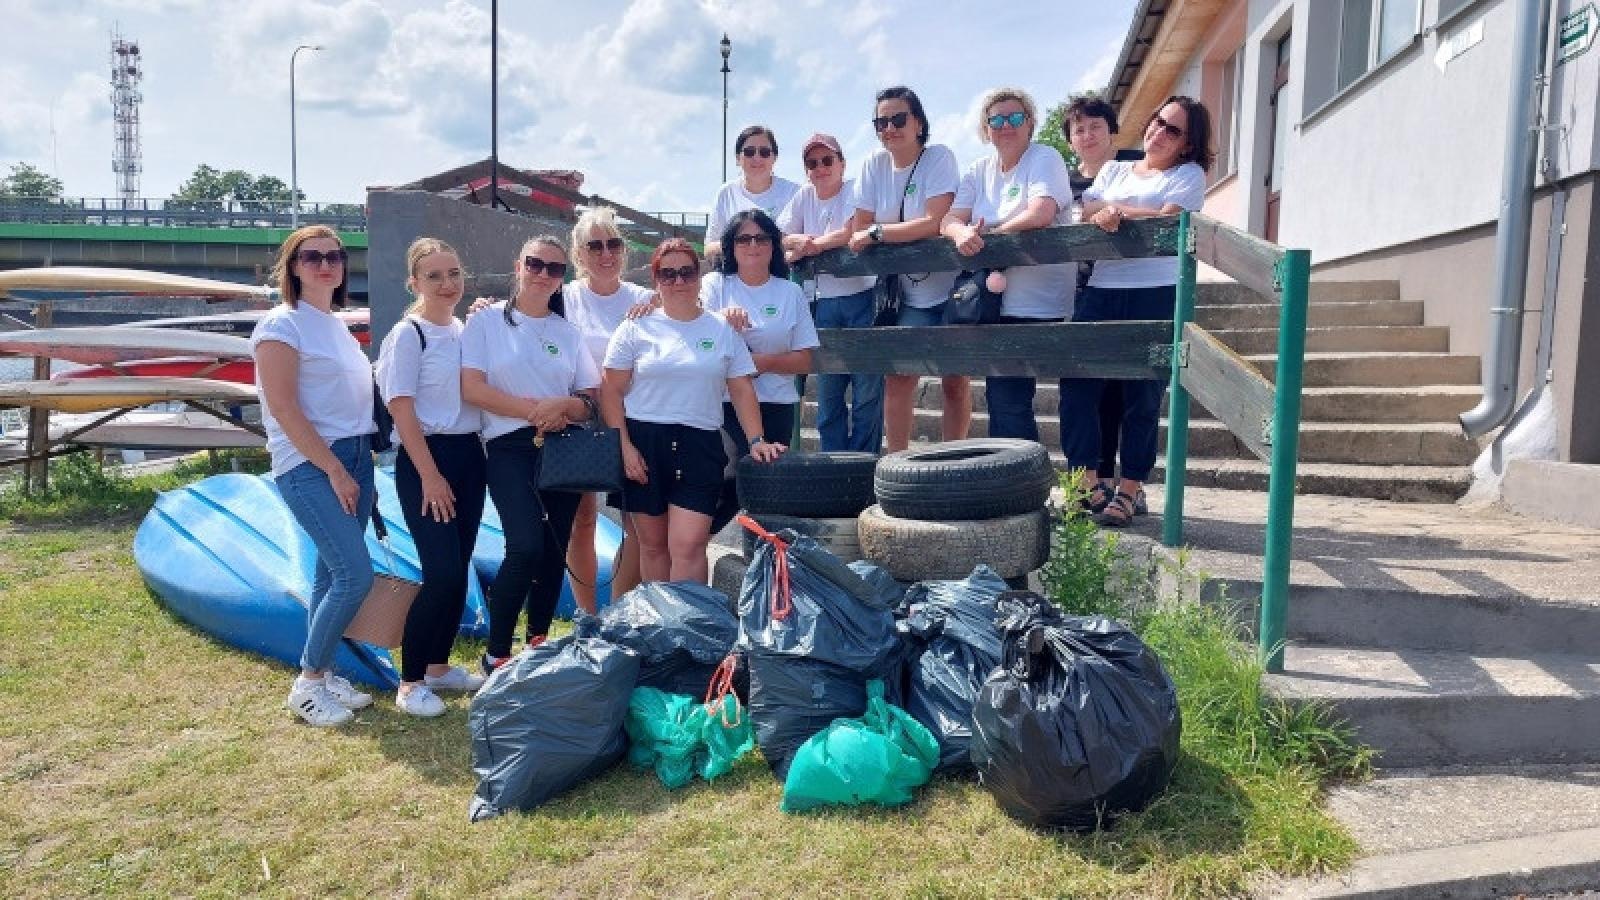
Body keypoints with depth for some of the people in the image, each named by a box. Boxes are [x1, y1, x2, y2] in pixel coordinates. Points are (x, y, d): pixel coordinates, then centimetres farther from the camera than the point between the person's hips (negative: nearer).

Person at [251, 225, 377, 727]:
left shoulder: (336, 325, 16)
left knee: (332, 574, 10)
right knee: (356, 574, -13)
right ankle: (306, 684, 2)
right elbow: (284, 409, -14)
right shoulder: (283, 324, -8)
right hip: (310, 465, -8)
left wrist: (356, 469, 12)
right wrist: (335, 471, -16)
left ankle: (321, 675, 20)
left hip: (356, 458, 8)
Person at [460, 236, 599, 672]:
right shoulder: (487, 321, 2)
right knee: (527, 547, -19)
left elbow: (591, 401, 8)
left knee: (554, 552, 6)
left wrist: (562, 405, -14)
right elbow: (472, 389, -8)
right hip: (510, 447, -4)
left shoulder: (568, 332, 12)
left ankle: (539, 644, 23)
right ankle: (496, 653, -4)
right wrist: (535, 410, -14)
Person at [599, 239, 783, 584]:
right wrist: (624, 447, -7)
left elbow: (742, 390, 9)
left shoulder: (722, 330, 8)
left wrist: (757, 440, -2)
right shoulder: (635, 329, 3)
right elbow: (612, 392, 2)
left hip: (701, 446, 0)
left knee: (688, 545, -11)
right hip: (643, 443, 0)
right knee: (652, 544, 9)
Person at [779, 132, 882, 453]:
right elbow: (778, 237, 6)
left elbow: (851, 235, -19)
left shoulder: (855, 190, -3)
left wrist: (806, 247, -10)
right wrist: (798, 240, -15)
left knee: (867, 390, -2)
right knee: (827, 393, 9)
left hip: (862, 297, -5)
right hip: (824, 303, 5)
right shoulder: (804, 196, 11)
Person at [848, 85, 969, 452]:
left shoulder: (939, 157, -10)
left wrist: (877, 233, -15)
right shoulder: (874, 164, 1)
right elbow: (858, 232, 0)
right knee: (898, 377, -3)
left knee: (956, 381, 2)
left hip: (952, 289, -3)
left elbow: (935, 223, -20)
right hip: (910, 294, 3)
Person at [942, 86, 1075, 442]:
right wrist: (961, 232, -21)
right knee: (1001, 395, 11)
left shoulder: (1044, 159, -4)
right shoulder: (979, 170, 14)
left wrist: (987, 235, -14)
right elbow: (949, 219, 3)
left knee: (1007, 397, -8)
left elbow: (1041, 213, -21)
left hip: (1034, 303, -6)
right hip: (996, 301, 7)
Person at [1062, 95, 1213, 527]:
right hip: (1102, 289, 4)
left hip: (1156, 293, -4)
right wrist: (1106, 211, -13)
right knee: (1076, 380, -5)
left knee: (1142, 392, -2)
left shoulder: (1188, 174, 9)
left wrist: (1117, 210, -5)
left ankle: (1128, 490, 7)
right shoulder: (1114, 169, 23)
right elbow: (1088, 211, 7)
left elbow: (1168, 219, -9)